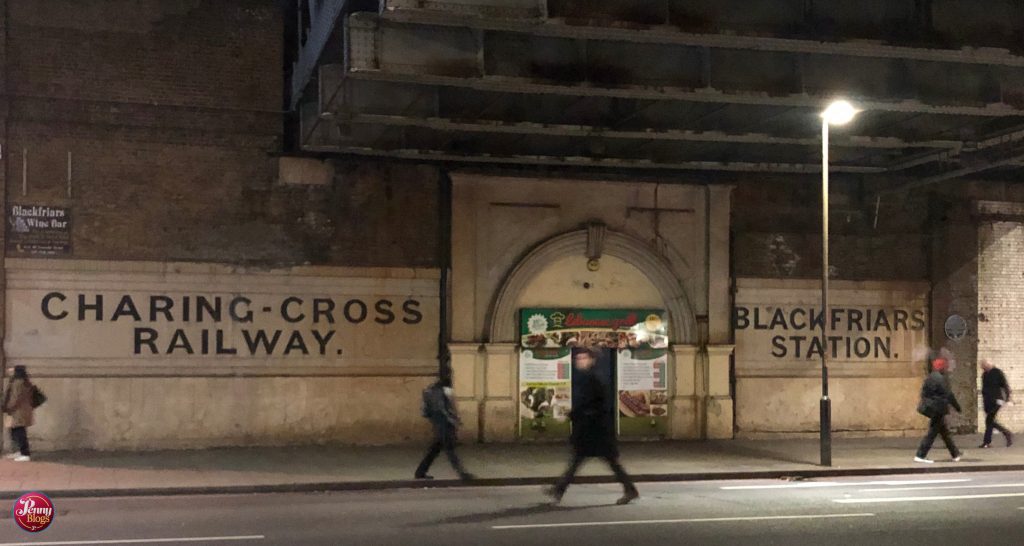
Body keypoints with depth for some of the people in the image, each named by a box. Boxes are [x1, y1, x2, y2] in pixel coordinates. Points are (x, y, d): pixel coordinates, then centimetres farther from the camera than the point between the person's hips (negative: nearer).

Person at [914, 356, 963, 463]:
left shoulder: (930, 377, 11)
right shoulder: (939, 379, -18)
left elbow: (924, 393, 14)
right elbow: (948, 394, -15)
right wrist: (956, 406, -5)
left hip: (931, 408, 10)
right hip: (938, 409, -10)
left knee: (944, 431, 18)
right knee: (932, 432, -5)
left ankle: (955, 454, 28)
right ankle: (920, 456, -5)